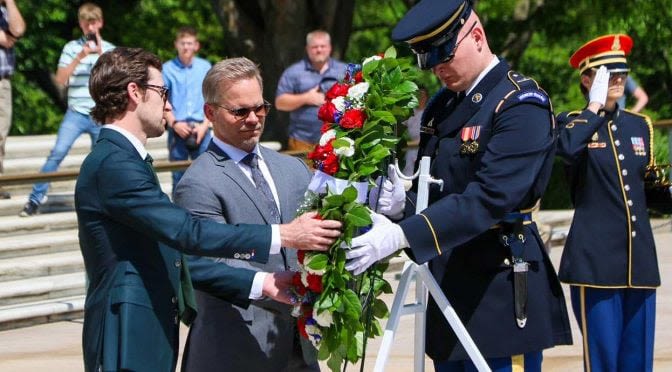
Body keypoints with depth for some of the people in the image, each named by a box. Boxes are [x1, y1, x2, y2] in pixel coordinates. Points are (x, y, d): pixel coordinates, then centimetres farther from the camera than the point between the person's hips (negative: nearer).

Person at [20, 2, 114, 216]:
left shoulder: (109, 50, 6)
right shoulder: (72, 48, 3)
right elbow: (60, 79, -6)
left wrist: (100, 53, -12)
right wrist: (80, 57, -16)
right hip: (76, 113, -2)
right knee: (58, 152, -16)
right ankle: (35, 200, -13)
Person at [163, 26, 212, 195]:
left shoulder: (205, 67, 7)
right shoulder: (168, 69, 3)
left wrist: (205, 125, -4)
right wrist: (174, 124, -10)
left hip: (201, 129, 1)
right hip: (178, 130, -1)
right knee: (178, 176, 2)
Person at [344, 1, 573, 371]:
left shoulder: (521, 105, -14)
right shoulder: (442, 104, 13)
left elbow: (488, 198, -24)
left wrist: (400, 235, -31)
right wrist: (402, 200, -8)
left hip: (500, 294, -8)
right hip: (449, 283, 8)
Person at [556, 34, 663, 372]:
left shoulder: (640, 126, 15)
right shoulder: (573, 124, 0)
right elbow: (567, 149, -25)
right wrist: (595, 106, -16)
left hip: (639, 261, 5)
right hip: (596, 263, -5)